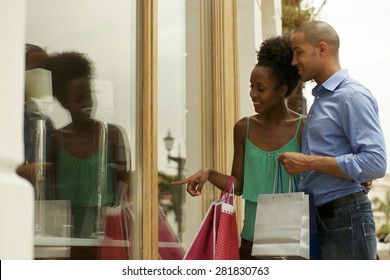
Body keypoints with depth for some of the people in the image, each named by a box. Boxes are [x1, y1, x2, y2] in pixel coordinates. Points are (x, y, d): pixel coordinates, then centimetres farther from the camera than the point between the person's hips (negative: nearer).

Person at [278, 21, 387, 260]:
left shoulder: (353, 96, -10)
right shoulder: (320, 99, 18)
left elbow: (375, 163, -19)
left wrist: (309, 162, -17)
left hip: (347, 219, -9)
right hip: (320, 219, 9)